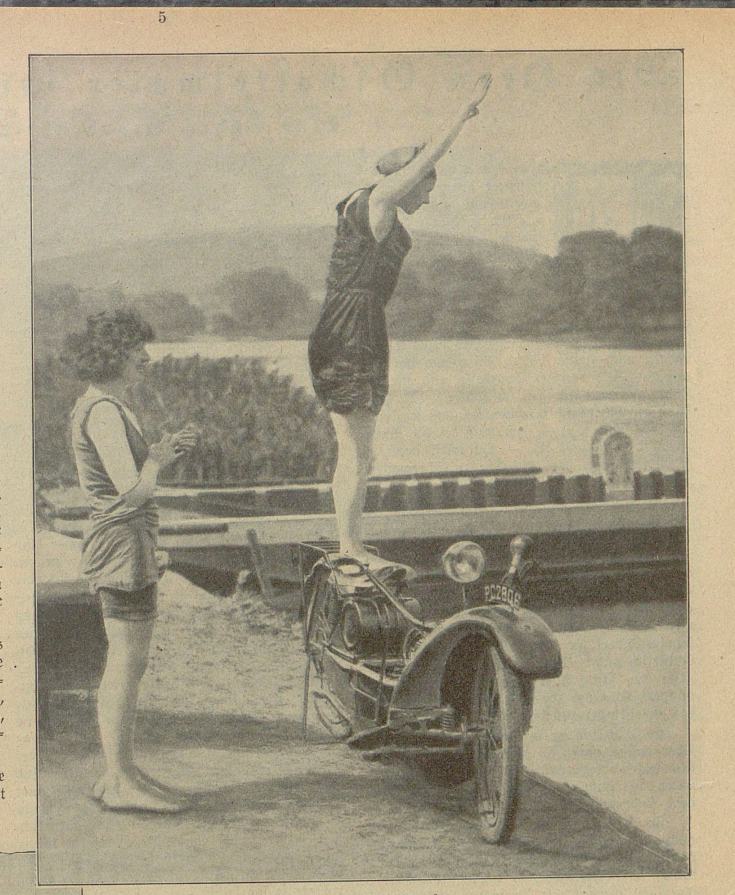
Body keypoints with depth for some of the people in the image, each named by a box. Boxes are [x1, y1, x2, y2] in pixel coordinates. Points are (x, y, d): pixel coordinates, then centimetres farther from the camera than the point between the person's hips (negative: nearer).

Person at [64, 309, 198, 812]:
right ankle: (121, 782, 1)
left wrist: (166, 452, 7)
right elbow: (134, 489, -24)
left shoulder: (109, 407, 17)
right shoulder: (102, 411, -16)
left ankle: (120, 772, 22)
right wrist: (158, 458, -7)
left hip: (130, 544, 11)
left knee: (126, 664, 14)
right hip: (123, 541, -11)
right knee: (127, 664, -6)